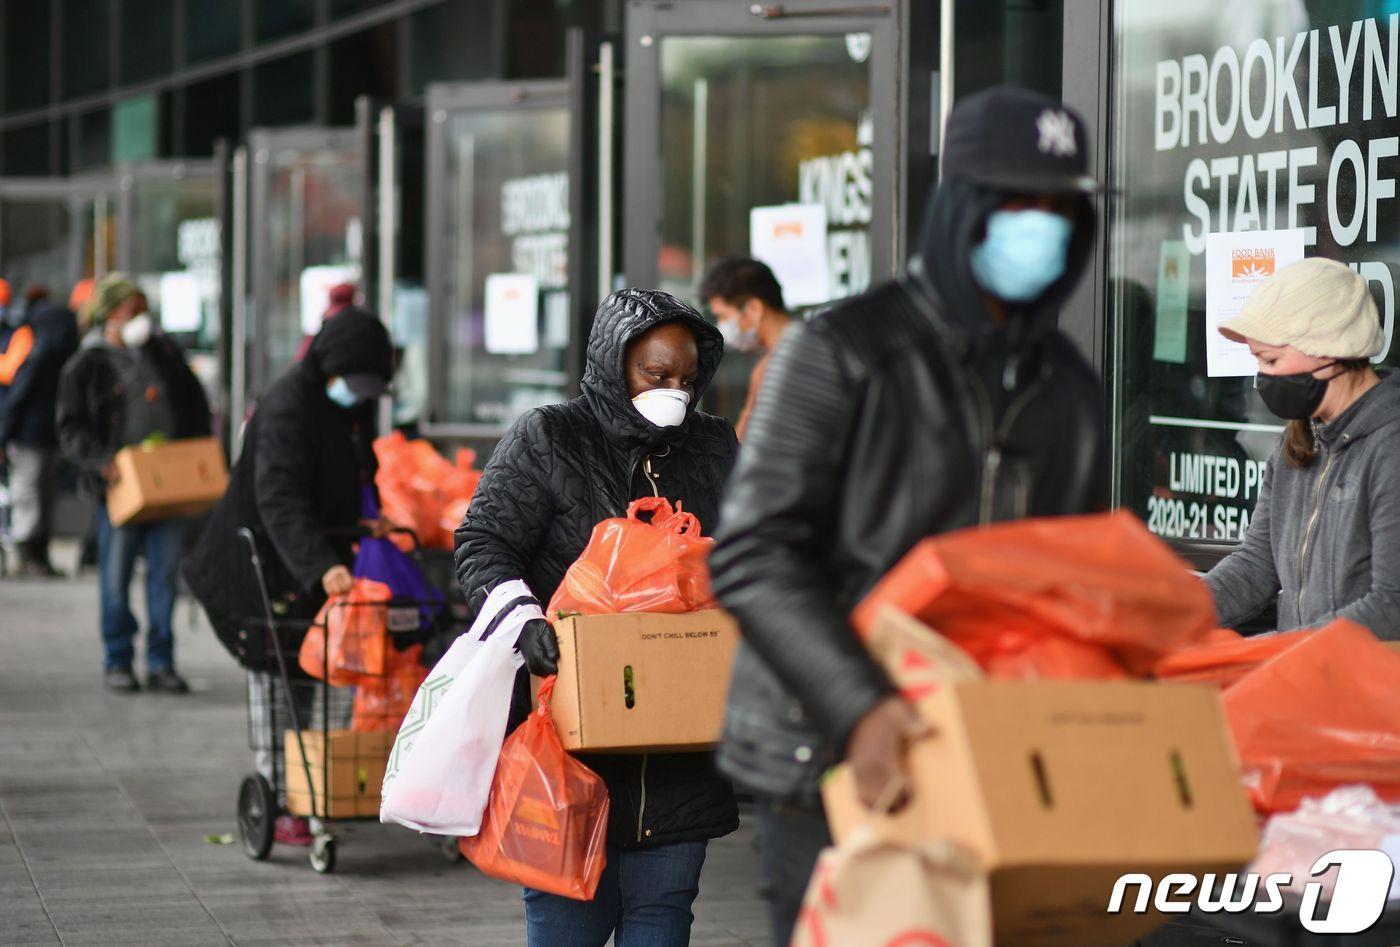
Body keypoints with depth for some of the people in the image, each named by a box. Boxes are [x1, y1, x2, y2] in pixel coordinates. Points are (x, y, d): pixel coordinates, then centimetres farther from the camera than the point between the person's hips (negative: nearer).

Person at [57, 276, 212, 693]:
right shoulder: (86, 365, 2)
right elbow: (71, 428, -1)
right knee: (116, 576, 1)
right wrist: (100, 461, -18)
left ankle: (161, 662, 8)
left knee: (166, 572, 2)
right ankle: (117, 662, 11)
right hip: (120, 486, -3)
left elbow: (196, 406, 19)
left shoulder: (164, 353, 13)